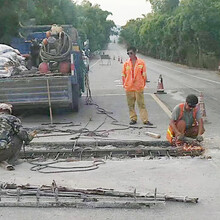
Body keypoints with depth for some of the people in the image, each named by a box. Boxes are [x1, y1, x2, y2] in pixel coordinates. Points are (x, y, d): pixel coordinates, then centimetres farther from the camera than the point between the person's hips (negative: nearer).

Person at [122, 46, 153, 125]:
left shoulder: (141, 63, 1)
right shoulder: (126, 63, 5)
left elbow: (144, 75, 5)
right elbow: (123, 75, 10)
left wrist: (143, 84, 2)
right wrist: (124, 84, 6)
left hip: (139, 87, -2)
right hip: (129, 87, 2)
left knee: (141, 104, 0)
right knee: (130, 104, 8)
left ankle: (145, 120, 3)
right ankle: (133, 119, 19)